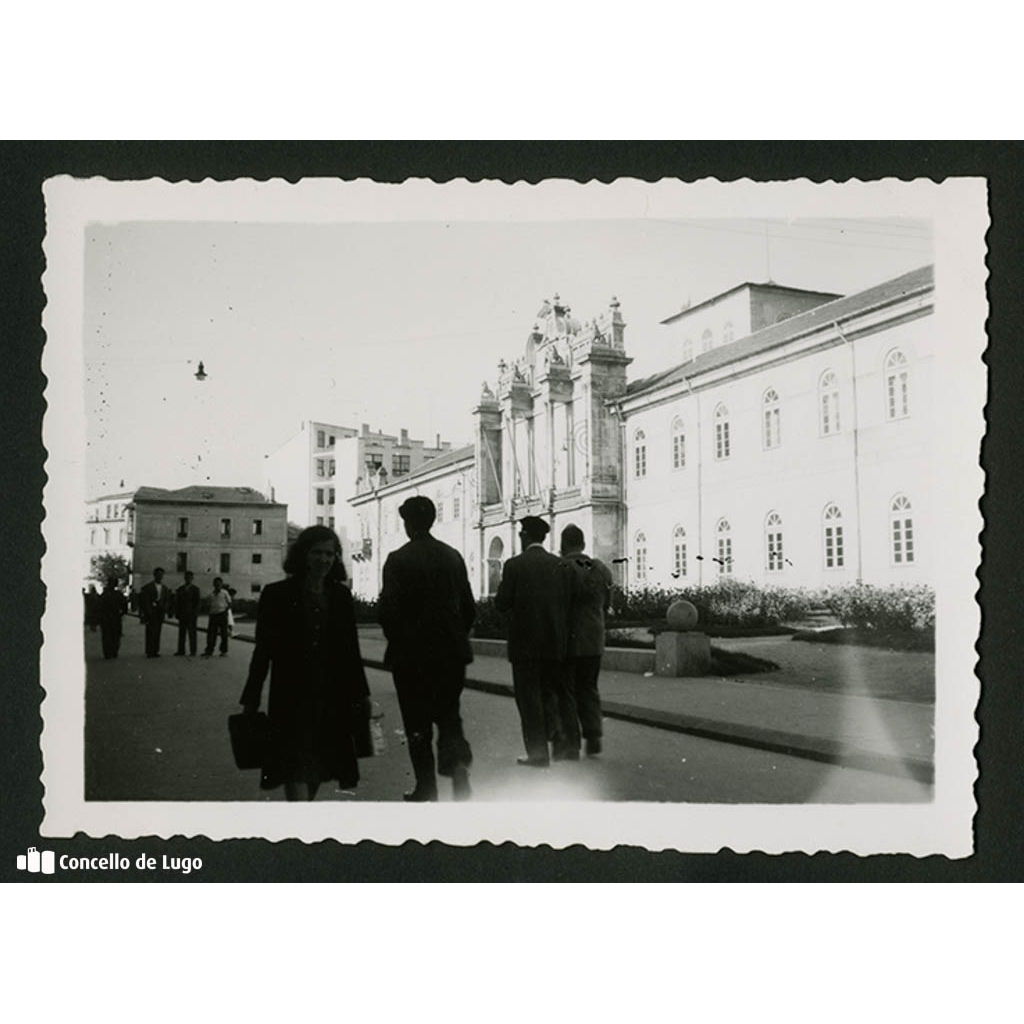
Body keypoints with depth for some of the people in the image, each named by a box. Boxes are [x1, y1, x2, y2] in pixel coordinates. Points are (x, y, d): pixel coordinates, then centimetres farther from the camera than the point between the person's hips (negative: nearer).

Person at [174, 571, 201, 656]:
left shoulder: (195, 589, 3)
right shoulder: (180, 589, 12)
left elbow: (197, 602, -1)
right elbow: (177, 602, 12)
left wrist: (194, 614, -9)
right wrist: (177, 613, 2)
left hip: (191, 614, -3)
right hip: (182, 614, 3)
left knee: (192, 633, -3)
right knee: (181, 632, 4)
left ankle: (192, 651, 0)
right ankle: (181, 650, 8)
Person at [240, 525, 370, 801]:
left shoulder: (340, 596, 6)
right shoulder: (278, 595, -3)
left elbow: (351, 650, 10)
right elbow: (263, 650, -2)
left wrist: (361, 693, 10)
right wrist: (251, 700, -2)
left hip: (332, 696, 4)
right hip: (291, 696, -4)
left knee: (319, 762, 12)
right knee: (295, 765, -7)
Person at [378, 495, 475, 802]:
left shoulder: (399, 559, -9)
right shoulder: (453, 556, 4)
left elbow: (388, 609, -12)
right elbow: (469, 607, 6)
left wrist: (397, 641, 3)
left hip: (411, 654, -4)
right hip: (451, 653, 4)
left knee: (418, 724, 6)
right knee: (449, 716, 15)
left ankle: (426, 789, 10)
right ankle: (457, 763, -8)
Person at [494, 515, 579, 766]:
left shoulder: (515, 565, -10)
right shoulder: (561, 565, 2)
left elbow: (501, 603, -10)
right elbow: (569, 602, 1)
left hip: (525, 642, -4)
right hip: (556, 642, 4)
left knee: (529, 698, 4)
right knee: (560, 692, 16)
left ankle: (538, 753, 6)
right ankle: (568, 745, 20)